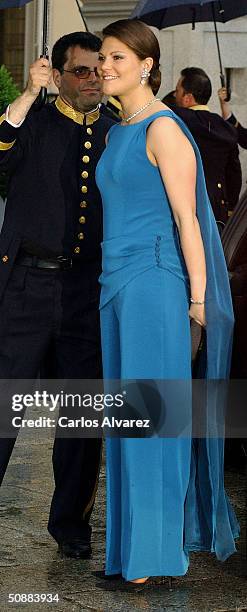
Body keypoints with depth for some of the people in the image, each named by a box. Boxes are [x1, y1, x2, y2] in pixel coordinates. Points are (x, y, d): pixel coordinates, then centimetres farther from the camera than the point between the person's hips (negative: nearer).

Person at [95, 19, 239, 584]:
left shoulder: (163, 129, -10)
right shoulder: (117, 132, 16)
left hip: (152, 282, -9)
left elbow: (186, 218, -12)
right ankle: (130, 541, 18)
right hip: (117, 282, 9)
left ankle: (154, 549, 5)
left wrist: (198, 297, -13)